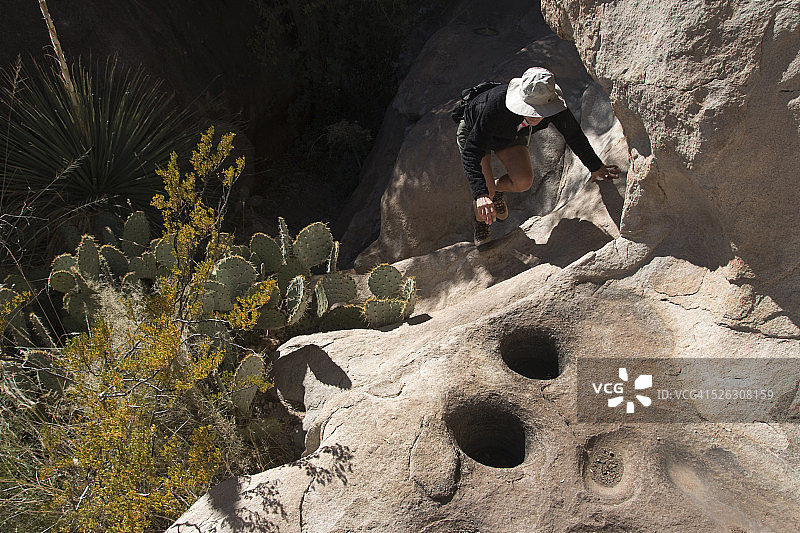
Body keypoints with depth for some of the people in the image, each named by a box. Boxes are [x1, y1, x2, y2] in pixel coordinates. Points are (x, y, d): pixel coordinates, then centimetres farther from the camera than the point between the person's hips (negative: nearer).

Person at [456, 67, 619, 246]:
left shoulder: (556, 107, -31)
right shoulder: (497, 104, -44)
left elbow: (574, 136, -9)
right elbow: (471, 152, -44)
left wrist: (596, 167, 5)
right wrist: (481, 194, -57)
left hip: (511, 135, 4)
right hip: (473, 132, -4)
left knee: (523, 181, -16)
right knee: (485, 190, -19)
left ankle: (498, 188, 20)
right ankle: (481, 224, 14)